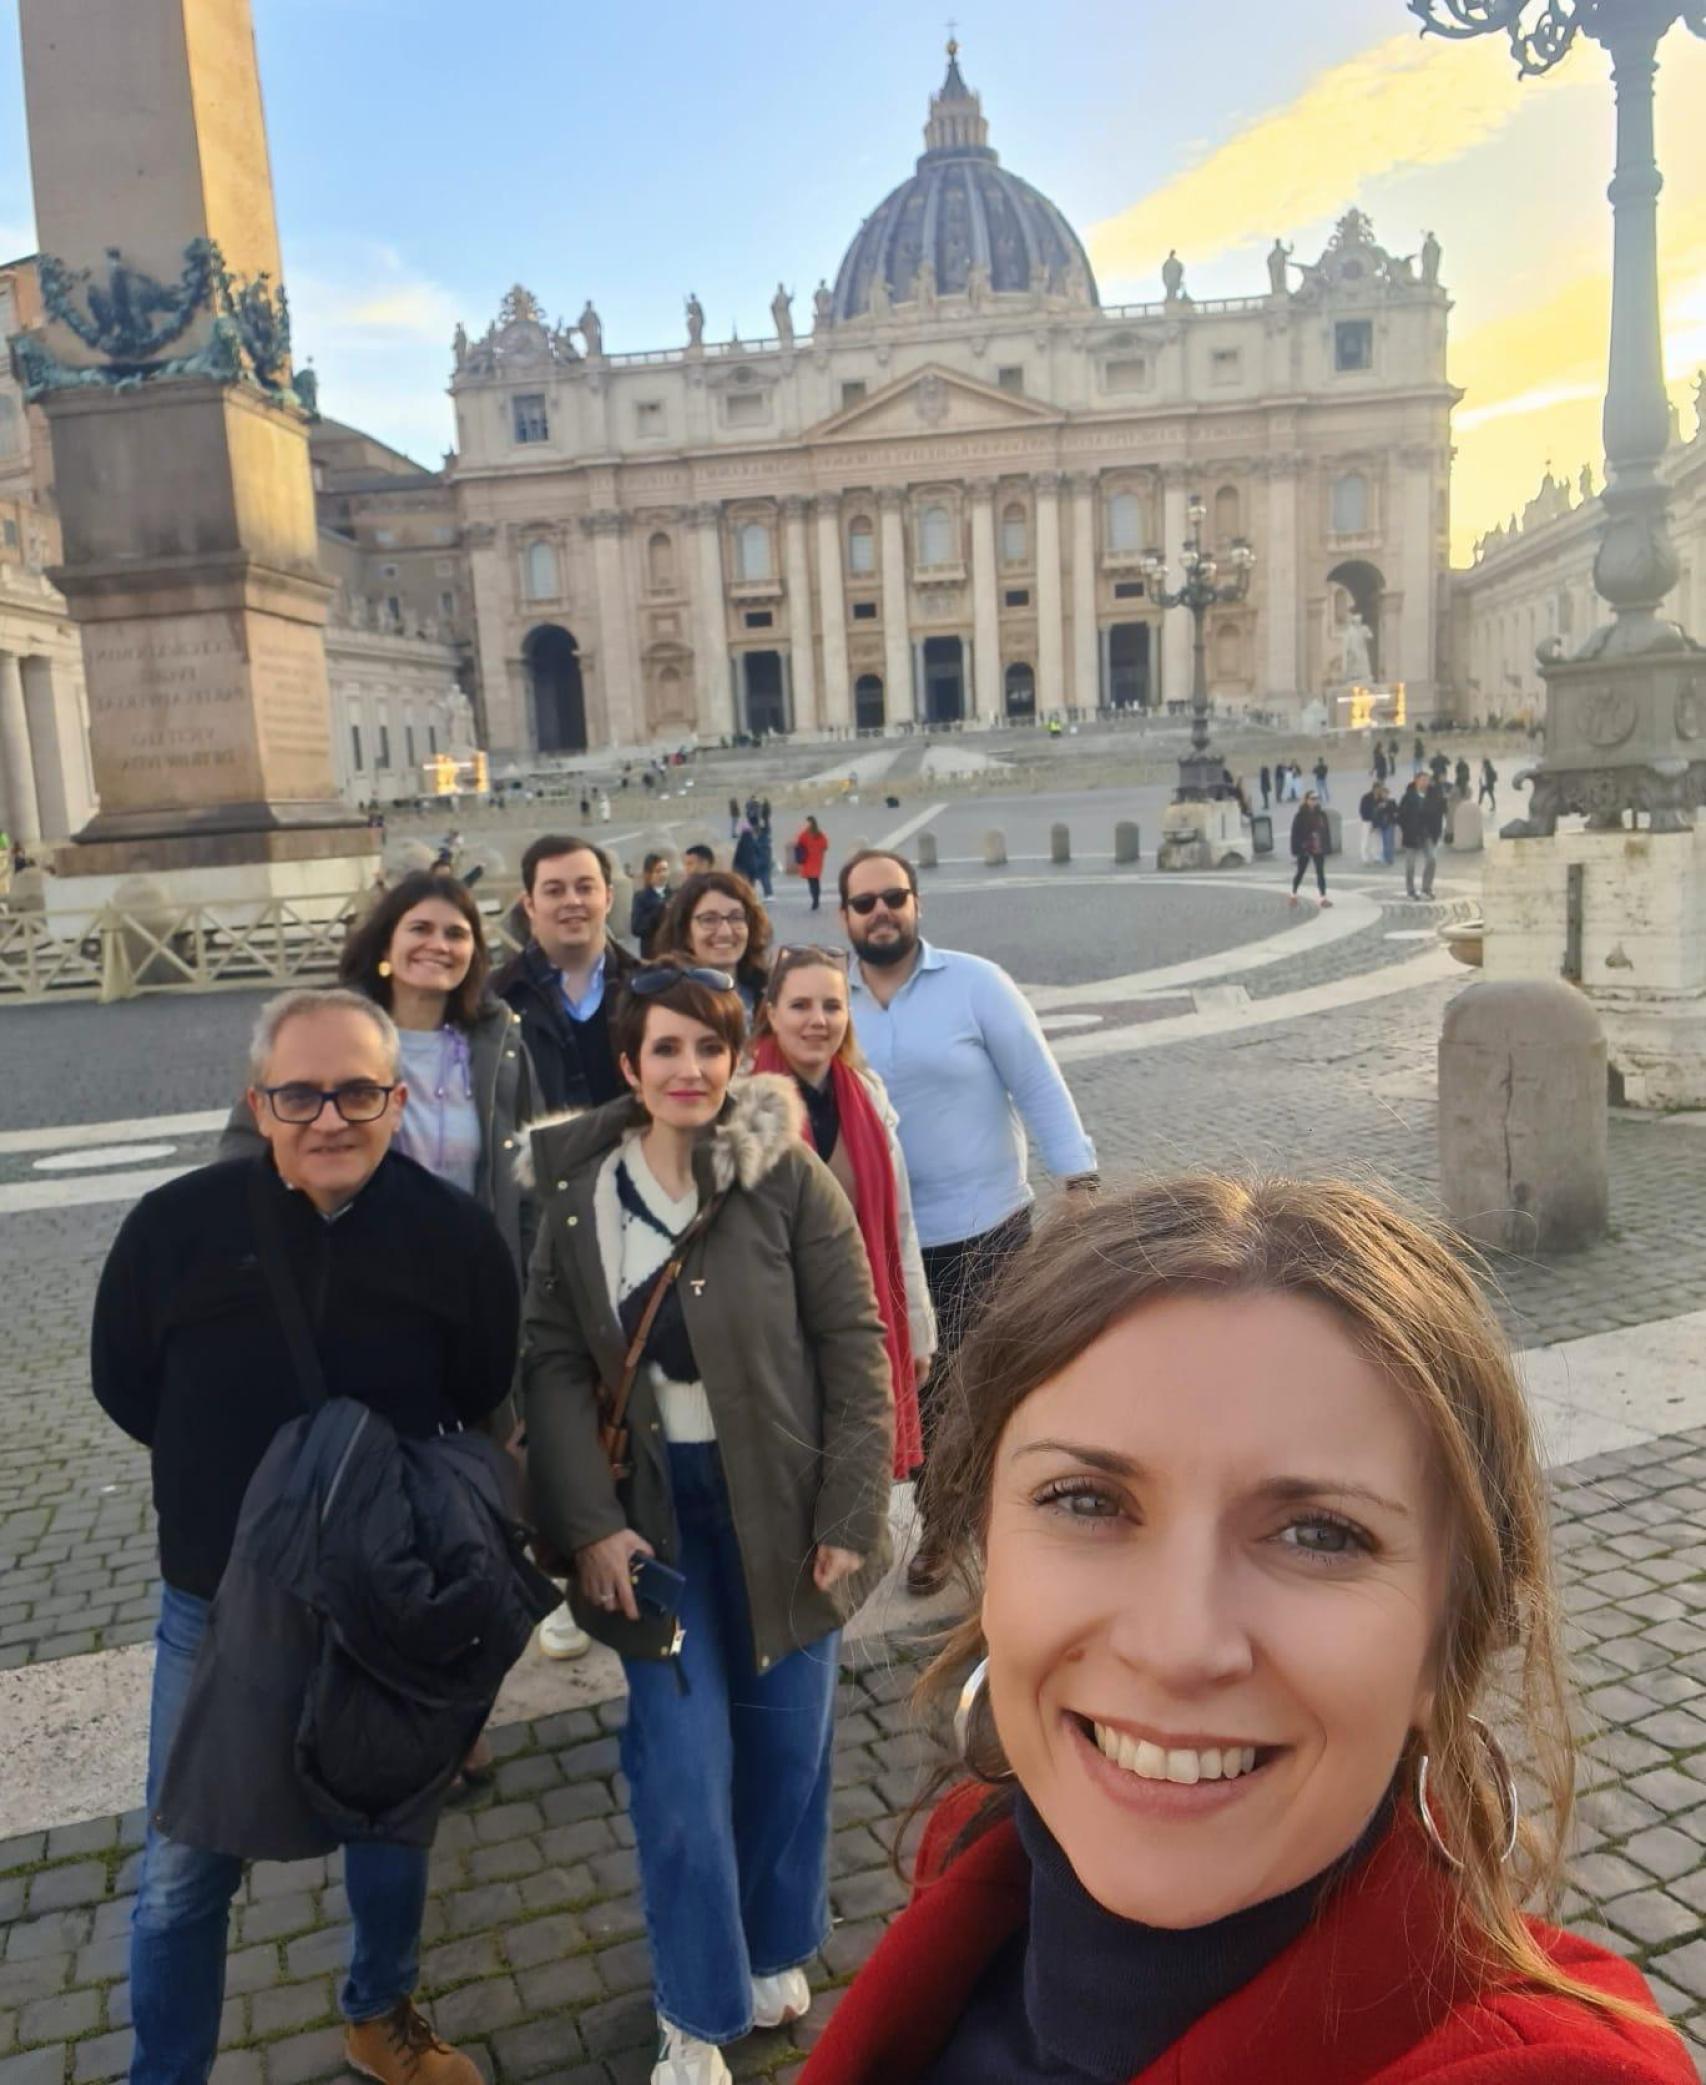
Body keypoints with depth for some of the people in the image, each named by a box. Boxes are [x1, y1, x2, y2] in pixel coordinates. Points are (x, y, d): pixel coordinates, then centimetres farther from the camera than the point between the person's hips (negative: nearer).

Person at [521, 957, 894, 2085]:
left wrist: (850, 1516, -11)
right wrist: (590, 1523, -9)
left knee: (786, 1739, 15)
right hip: (657, 1511, 1)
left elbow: (854, 1347, -9)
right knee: (683, 1763, 4)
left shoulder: (789, 1176, -11)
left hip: (782, 1502, -1)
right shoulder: (580, 1191, -3)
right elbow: (557, 1364, -1)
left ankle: (777, 1949, 44)